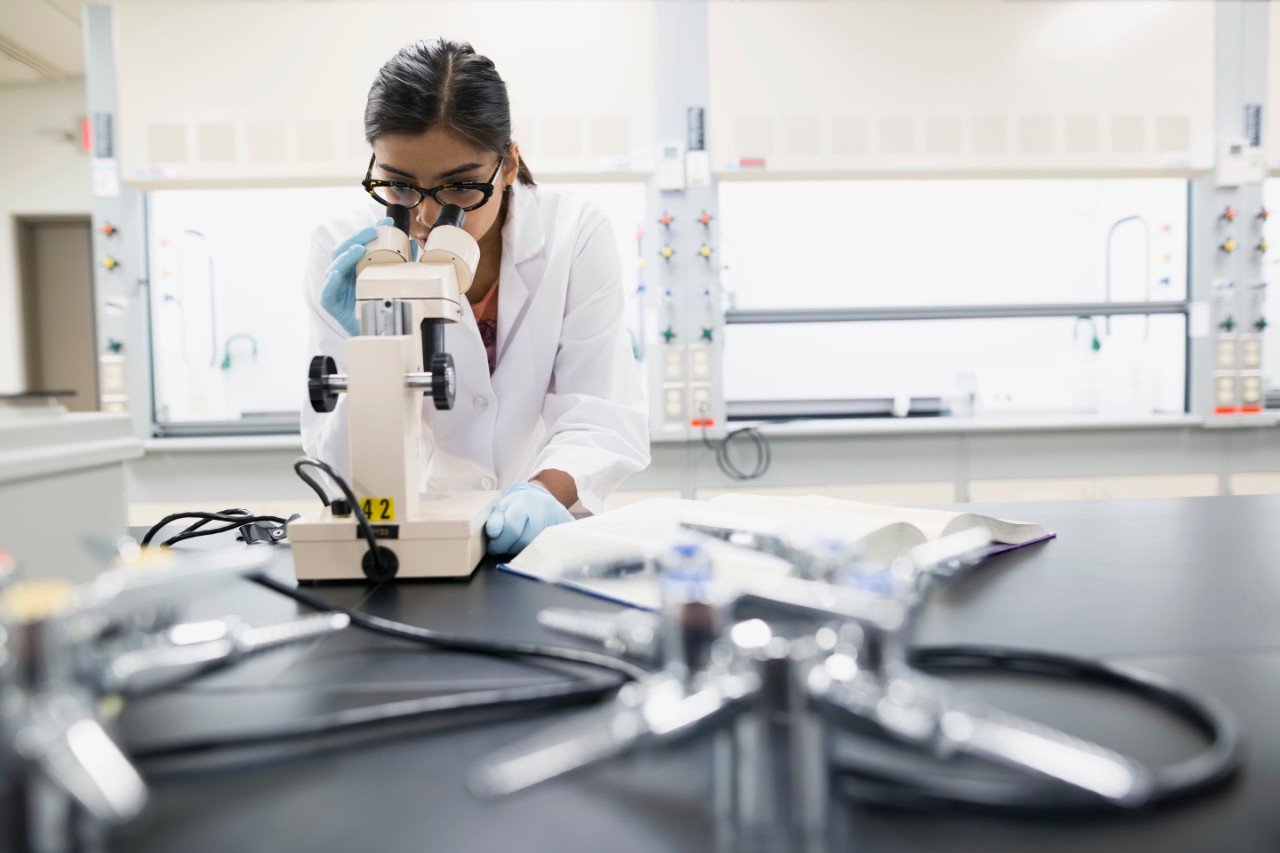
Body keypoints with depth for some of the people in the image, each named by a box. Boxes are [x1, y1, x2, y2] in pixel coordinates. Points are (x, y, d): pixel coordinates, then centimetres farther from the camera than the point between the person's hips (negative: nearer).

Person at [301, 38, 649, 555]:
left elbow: (603, 421, -14)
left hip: (542, 533, 1)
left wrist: (548, 491, -34)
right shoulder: (343, 255, -9)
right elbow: (350, 468, -9)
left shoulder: (578, 238, -10)